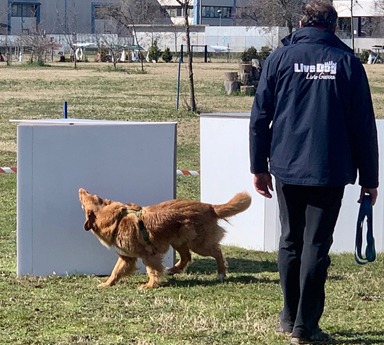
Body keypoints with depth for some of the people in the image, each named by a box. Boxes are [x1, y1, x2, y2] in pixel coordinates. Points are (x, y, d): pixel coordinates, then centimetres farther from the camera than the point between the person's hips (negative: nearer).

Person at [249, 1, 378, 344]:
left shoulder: (280, 58, 3)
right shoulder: (347, 62, 0)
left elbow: (260, 117, 2)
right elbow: (364, 125, 0)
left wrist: (259, 166, 10)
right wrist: (369, 178, 5)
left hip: (286, 169, 2)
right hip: (330, 172, -2)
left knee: (290, 241, 15)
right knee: (316, 245, 1)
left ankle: (290, 316, 22)